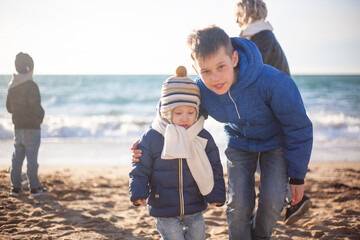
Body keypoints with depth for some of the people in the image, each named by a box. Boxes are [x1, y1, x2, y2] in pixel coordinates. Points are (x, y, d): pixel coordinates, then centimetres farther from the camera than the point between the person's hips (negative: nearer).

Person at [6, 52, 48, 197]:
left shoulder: (12, 86, 8)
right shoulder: (31, 85, -16)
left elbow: (9, 107, 14)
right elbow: (35, 106, -23)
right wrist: (41, 117, -4)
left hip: (18, 127, 7)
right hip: (31, 127, -7)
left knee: (17, 158, 11)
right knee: (32, 158, -1)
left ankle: (16, 187, 15)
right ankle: (35, 188, 6)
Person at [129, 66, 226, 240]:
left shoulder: (203, 138, -3)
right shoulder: (152, 138, -9)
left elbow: (214, 169, 4)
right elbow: (141, 169, -4)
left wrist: (216, 194, -7)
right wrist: (138, 193, -17)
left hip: (195, 207, 3)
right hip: (164, 208, -2)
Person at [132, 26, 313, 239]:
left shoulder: (272, 82, -38)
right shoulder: (198, 91, -26)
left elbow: (299, 128, -22)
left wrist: (297, 177, -13)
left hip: (276, 142, -2)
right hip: (239, 143, 3)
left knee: (272, 199, -14)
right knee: (239, 204, -7)